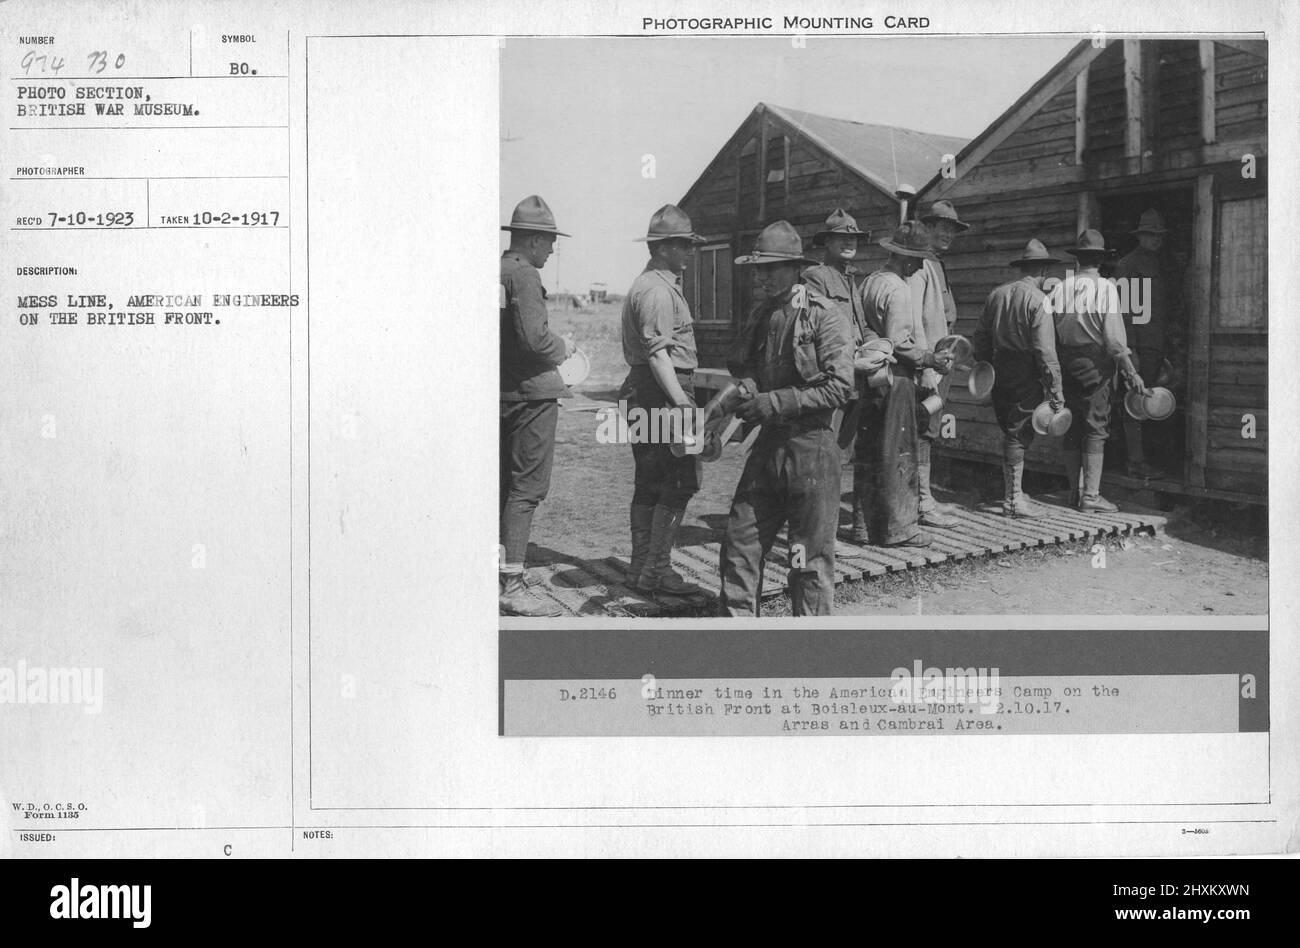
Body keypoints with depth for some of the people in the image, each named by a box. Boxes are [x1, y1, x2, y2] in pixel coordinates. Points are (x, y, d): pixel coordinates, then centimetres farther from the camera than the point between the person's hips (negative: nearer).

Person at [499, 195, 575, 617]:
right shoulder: (525, 275, -14)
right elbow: (534, 338, -23)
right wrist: (562, 348, -4)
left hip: (500, 392, 9)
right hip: (531, 393, -9)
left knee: (503, 485, 16)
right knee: (527, 488, -6)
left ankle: (496, 578, 23)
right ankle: (512, 587, -5)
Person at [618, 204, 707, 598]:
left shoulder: (645, 284, 19)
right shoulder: (657, 290, -15)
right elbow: (658, 354, -23)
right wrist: (682, 403, -28)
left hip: (643, 394, 11)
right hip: (663, 393, -11)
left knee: (649, 486, 13)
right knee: (678, 484, -8)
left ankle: (640, 569, 19)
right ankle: (656, 570, -6)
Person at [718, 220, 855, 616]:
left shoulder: (825, 315, -10)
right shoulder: (761, 314, 12)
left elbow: (839, 387, -16)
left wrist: (777, 402, -18)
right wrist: (745, 391, -1)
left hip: (811, 446, -7)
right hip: (767, 445, 7)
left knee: (811, 558, 2)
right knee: (739, 545, 7)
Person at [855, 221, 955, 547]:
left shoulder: (869, 282, 12)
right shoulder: (897, 289, -14)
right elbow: (898, 342, -19)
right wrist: (930, 359, -11)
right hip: (895, 377, -9)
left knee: (874, 453, 12)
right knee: (898, 455, -3)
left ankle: (875, 524, 18)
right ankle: (897, 528, 1)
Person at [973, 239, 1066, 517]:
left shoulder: (997, 294, 7)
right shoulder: (1038, 300, -13)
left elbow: (981, 337, 12)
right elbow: (1045, 350, -17)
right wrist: (1055, 390, -15)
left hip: (1000, 372, 6)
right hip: (1026, 377, -6)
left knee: (1011, 432, 17)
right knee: (1019, 435, -1)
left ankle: (1011, 491, 26)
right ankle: (1013, 500, 3)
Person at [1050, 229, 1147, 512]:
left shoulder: (1060, 288, 4)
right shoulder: (1105, 288, -8)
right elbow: (1114, 337, -13)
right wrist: (1131, 372, -8)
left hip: (1066, 364, 5)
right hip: (1095, 366, -5)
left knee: (1072, 429, 12)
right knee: (1096, 430, -1)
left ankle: (1075, 490, 19)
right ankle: (1091, 494, -3)